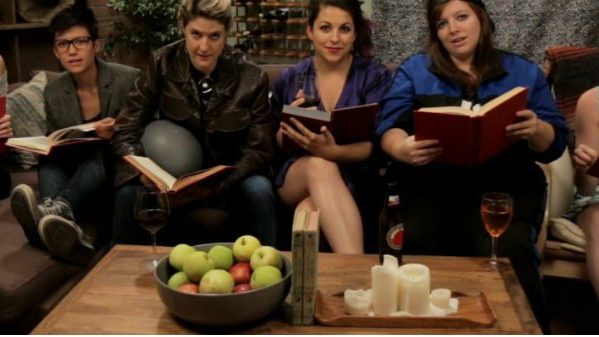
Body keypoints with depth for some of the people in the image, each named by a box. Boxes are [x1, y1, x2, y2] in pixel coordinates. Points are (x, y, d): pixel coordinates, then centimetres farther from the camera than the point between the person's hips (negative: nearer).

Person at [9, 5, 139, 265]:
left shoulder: (129, 80, -10)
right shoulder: (53, 93, 3)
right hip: (76, 174, 4)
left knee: (97, 155, -35)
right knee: (47, 160, -28)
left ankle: (57, 210, -62)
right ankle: (70, 232, -57)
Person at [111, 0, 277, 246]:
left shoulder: (252, 78, -12)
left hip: (230, 178, -1)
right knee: (130, 192, -27)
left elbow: (259, 150, -12)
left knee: (258, 192, -33)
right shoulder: (162, 64, -9)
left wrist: (217, 185, -30)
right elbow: (127, 130, -10)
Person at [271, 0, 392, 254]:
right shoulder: (289, 79, 7)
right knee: (320, 166, -37)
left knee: (311, 208, -37)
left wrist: (333, 151, -30)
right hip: (295, 177, 2)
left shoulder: (375, 76, 0)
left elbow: (376, 145, -9)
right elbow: (276, 146, 13)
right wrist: (289, 126, -11)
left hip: (353, 178, -2)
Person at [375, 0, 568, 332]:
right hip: (430, 184, 0)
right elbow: (389, 128, 3)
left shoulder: (524, 72, 17)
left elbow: (555, 144, 12)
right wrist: (404, 149, -21)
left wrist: (536, 130, -13)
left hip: (504, 186, 0)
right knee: (421, 243, -31)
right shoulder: (414, 70, 17)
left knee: (507, 251, -31)